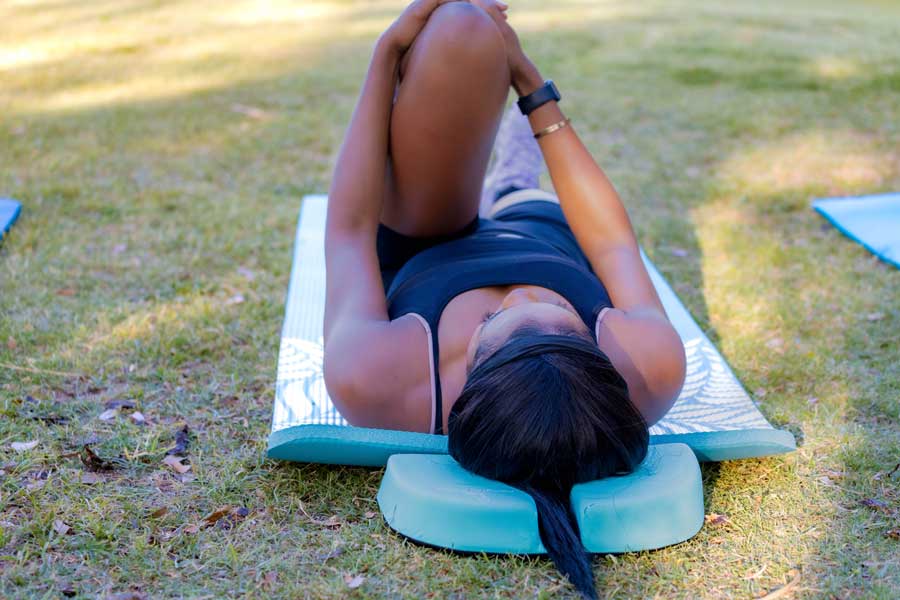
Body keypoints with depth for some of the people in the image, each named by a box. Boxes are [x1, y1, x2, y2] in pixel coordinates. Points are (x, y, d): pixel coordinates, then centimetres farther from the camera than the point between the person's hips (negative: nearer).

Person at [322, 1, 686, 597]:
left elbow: (349, 231, -24)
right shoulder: (656, 363, -40)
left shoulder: (368, 377, -44)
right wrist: (534, 87, -13)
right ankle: (512, 183, 67)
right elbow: (614, 243, -19)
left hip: (412, 263, -1)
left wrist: (386, 57, -17)